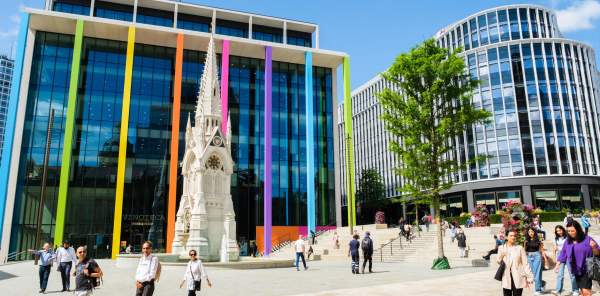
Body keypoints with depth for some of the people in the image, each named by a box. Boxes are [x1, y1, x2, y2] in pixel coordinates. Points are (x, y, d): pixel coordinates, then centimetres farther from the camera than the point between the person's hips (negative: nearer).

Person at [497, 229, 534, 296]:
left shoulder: (520, 248, 0)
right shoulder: (502, 248, 4)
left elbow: (525, 263, 1)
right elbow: (498, 261, -1)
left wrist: (529, 277, -3)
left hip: (518, 278, -1)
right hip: (506, 278, 1)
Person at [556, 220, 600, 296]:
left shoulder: (587, 239, -10)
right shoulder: (568, 241, 3)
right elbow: (563, 254, 10)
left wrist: (594, 247, -28)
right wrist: (557, 265, 4)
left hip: (586, 269, -5)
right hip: (576, 270, 5)